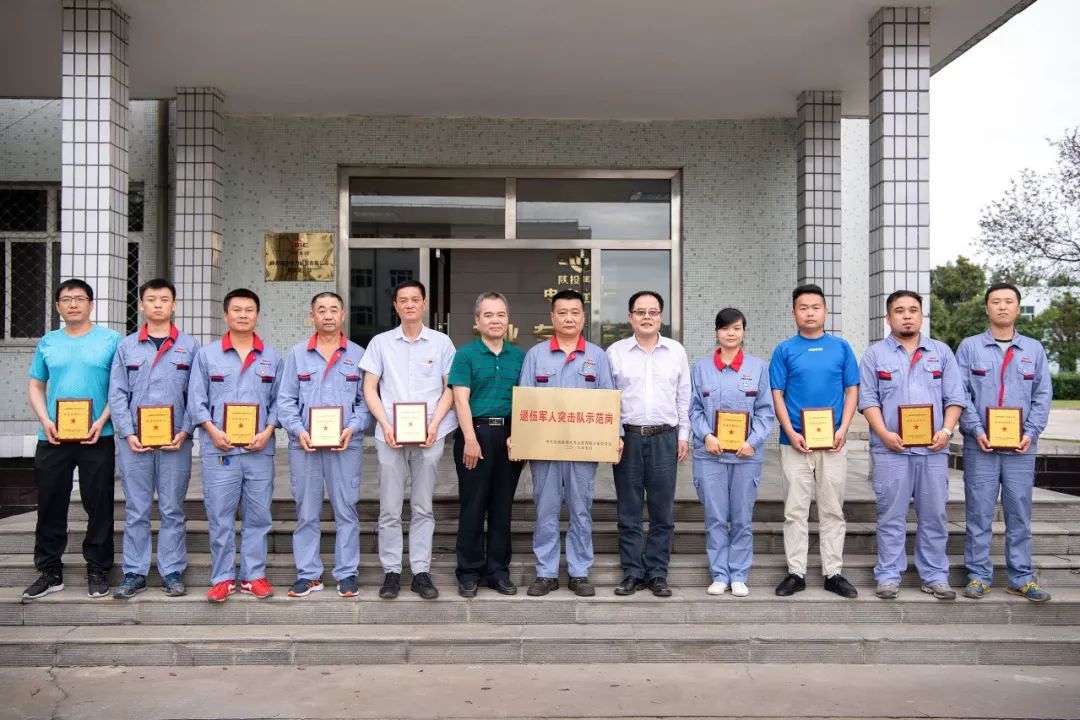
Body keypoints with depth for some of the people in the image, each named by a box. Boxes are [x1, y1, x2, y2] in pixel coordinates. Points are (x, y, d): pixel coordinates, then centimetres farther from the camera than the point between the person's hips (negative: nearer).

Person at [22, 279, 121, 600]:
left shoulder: (111, 340, 2)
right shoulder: (47, 342, 12)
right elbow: (36, 387, 13)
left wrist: (101, 422, -13)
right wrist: (45, 421, -4)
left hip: (97, 438, -3)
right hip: (52, 438, 3)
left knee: (99, 506, 2)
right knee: (50, 506, 7)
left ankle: (98, 571, 13)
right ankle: (49, 571, 19)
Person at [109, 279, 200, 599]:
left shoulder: (189, 346, 6)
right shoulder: (127, 346, 9)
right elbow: (117, 395, 5)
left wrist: (184, 432, -8)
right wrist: (128, 433, -6)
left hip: (176, 441, -1)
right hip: (134, 440, 1)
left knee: (172, 510, 5)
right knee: (136, 510, 6)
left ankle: (172, 572, 12)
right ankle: (134, 572, 14)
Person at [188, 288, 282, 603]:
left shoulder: (272, 357, 10)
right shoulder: (207, 355, 7)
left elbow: (278, 400, 9)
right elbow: (196, 399, 4)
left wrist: (268, 431, -6)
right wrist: (213, 431, -9)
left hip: (259, 449, 1)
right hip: (218, 449, -1)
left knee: (258, 515, 5)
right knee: (220, 516, 2)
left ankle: (253, 575, 16)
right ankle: (222, 577, 13)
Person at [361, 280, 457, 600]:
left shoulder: (441, 342, 6)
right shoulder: (381, 343, 7)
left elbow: (450, 389, 6)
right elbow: (369, 389, 5)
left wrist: (434, 425, -7)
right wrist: (386, 425, -8)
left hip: (429, 436, 0)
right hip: (390, 435, 0)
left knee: (423, 508, 6)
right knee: (390, 509, 3)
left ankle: (421, 572, 12)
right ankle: (391, 571, 12)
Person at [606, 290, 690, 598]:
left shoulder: (676, 351, 8)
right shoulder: (615, 352, 4)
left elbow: (684, 397, 10)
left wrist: (684, 435, 6)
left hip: (664, 437, 1)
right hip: (627, 437, -1)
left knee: (662, 511, 4)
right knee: (629, 511, 5)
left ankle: (657, 573, 14)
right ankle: (633, 573, 14)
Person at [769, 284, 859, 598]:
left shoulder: (841, 347, 5)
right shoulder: (784, 350, 2)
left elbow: (852, 391, 6)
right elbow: (777, 395, 1)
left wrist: (843, 429, -7)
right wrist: (791, 433, -11)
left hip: (833, 442, 1)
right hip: (796, 442, -1)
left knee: (833, 511, 7)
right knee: (795, 511, 3)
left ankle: (833, 573, 16)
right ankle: (796, 573, 12)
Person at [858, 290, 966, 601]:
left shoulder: (941, 352, 13)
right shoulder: (875, 354, 7)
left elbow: (954, 398, 9)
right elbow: (868, 400, 1)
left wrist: (946, 430, -7)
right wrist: (884, 434, -12)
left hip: (933, 448, 2)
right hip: (890, 449, -2)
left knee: (934, 515, 6)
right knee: (891, 516, 2)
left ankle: (935, 576, 15)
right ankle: (888, 576, 9)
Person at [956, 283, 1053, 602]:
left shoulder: (1034, 349, 11)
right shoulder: (969, 347, 4)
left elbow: (1043, 396, 8)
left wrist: (1032, 433, -5)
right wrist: (976, 430, -12)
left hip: (1021, 447, 2)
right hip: (980, 446, -2)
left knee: (1020, 515, 7)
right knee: (979, 514, 2)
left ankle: (1021, 578, 16)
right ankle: (978, 576, 10)